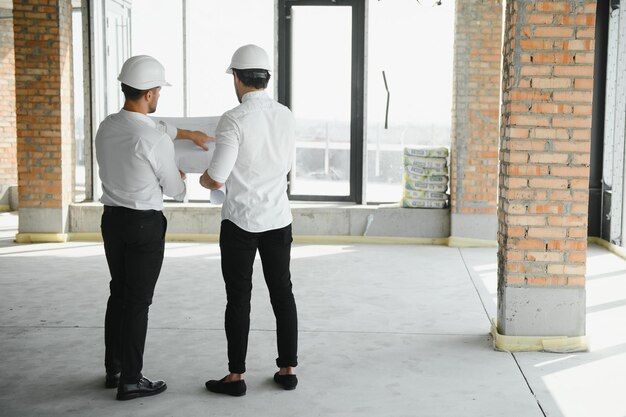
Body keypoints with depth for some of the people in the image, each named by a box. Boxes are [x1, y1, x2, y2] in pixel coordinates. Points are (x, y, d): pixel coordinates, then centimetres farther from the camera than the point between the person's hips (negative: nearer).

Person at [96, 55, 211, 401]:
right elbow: (174, 189, -7)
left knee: (118, 295, 18)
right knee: (138, 302, 2)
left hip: (112, 218, 8)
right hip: (144, 224, -8)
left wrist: (188, 133, 35)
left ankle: (113, 369, 30)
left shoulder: (107, 127, 2)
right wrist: (180, 179, 16)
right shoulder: (154, 141, -21)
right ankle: (131, 380, 11)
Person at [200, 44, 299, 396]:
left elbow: (216, 180, -17)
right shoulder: (286, 116, 2)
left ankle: (236, 377, 12)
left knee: (239, 297, 4)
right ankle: (288, 370, 19)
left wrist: (203, 179, 6)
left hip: (241, 220, -5)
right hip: (278, 219, 5)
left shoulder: (234, 120, -17)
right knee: (282, 292, 12)